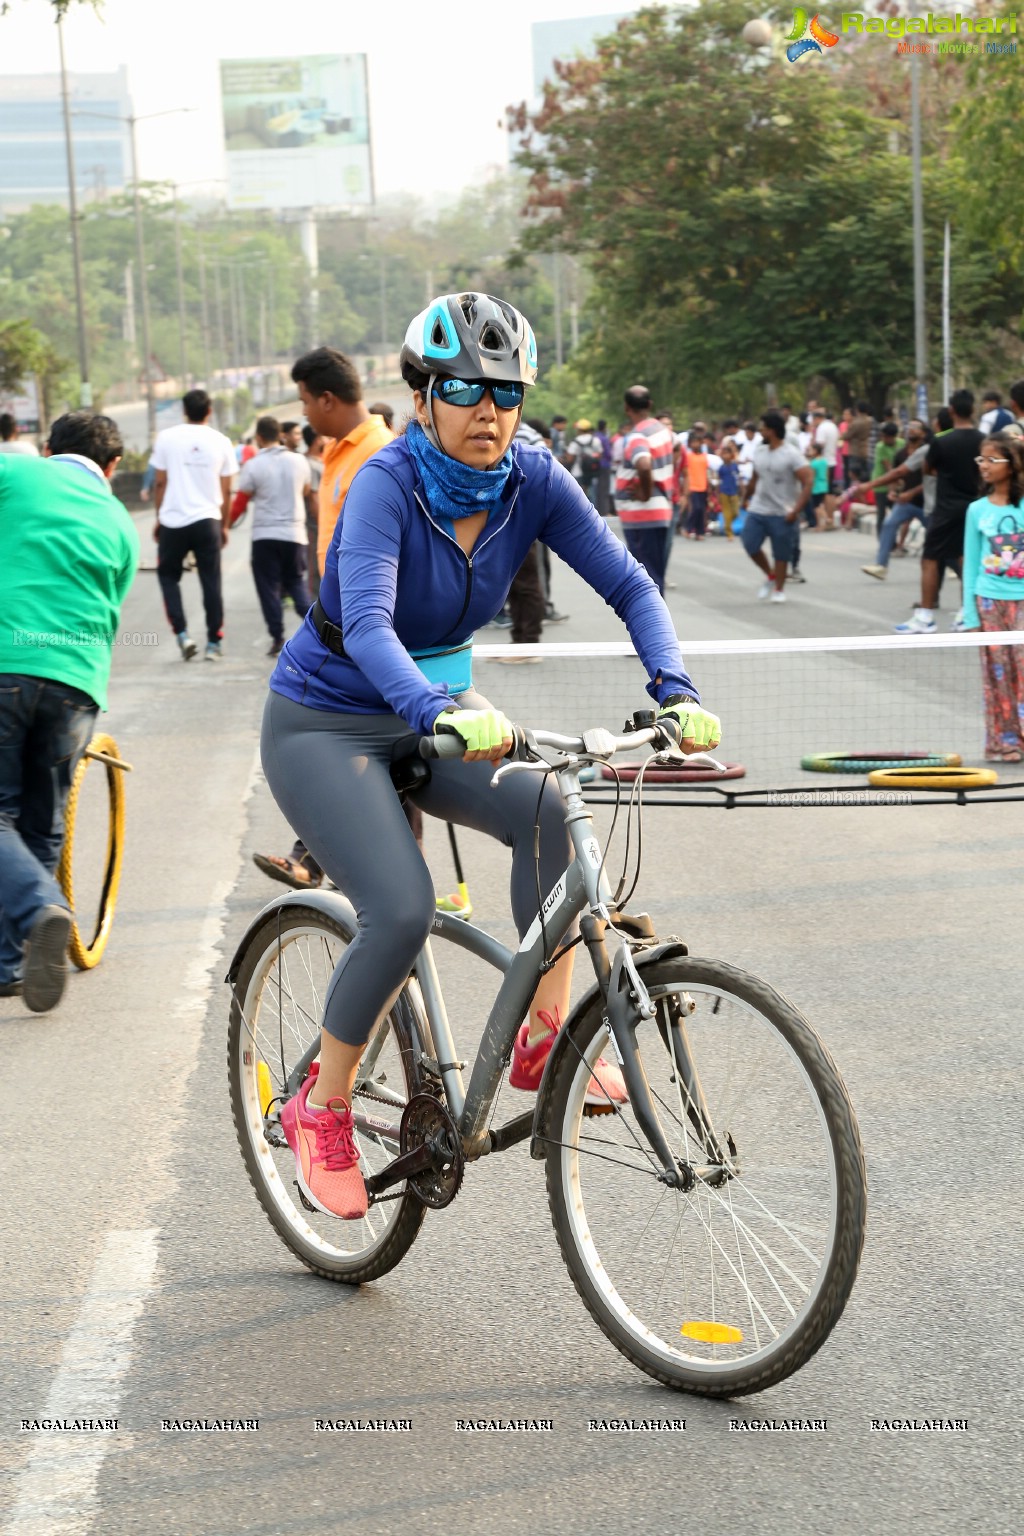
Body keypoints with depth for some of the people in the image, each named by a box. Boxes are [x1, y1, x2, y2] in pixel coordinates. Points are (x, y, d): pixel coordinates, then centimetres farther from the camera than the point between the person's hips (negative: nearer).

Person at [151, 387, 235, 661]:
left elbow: (160, 483, 1)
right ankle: (214, 643, 9)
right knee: (211, 581, 8)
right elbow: (226, 491, 6)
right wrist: (224, 526, 16)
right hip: (207, 521, 1)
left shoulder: (167, 438, -1)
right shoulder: (220, 442, 2)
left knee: (168, 575, 15)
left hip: (173, 521, -1)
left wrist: (159, 518, 12)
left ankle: (181, 634, 1)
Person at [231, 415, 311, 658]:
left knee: (269, 587, 4)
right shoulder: (299, 461, 1)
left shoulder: (253, 466, -9)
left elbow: (240, 502, -6)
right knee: (296, 581, 17)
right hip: (294, 533, 3)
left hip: (265, 535, -3)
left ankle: (278, 638, 0)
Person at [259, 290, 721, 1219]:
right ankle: (322, 1110, -2)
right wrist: (442, 711, -57)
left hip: (431, 714, 5)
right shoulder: (388, 483, -25)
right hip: (326, 726, -5)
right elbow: (366, 621, -40)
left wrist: (675, 693, -29)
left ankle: (545, 1037, -12)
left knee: (545, 809, -25)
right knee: (403, 910, -23)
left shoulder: (532, 481, -10)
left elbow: (629, 585, -12)